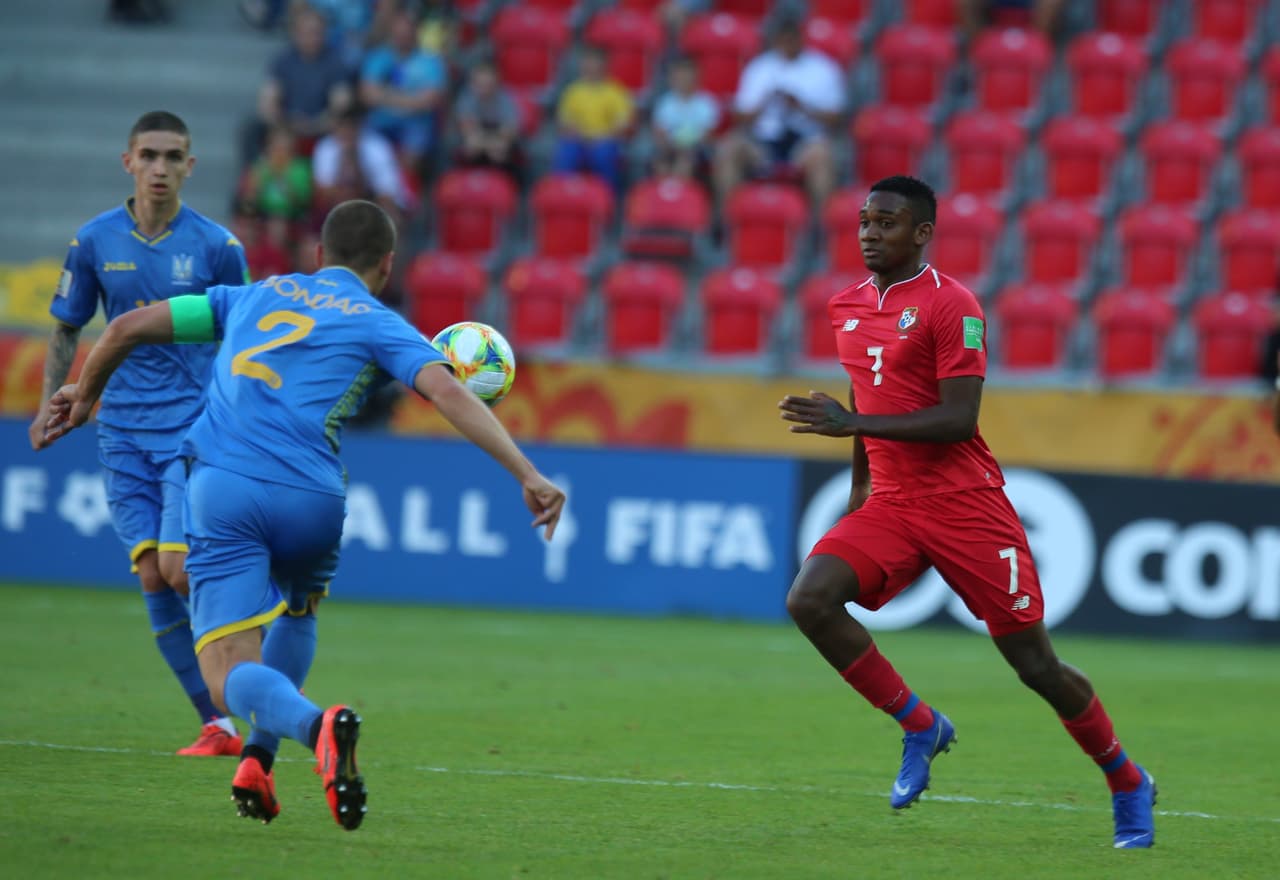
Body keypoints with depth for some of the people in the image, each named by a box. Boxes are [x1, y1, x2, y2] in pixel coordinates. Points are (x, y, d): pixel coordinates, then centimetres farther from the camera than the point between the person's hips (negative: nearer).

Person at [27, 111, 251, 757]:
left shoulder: (216, 246, -2)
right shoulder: (94, 241, 3)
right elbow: (67, 329, 14)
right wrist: (50, 404, 4)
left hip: (196, 426, -3)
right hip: (123, 432, 3)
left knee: (179, 569, -17)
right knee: (152, 579, -4)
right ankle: (217, 724, 3)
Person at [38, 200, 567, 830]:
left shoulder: (257, 296, 23)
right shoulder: (379, 325, 12)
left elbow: (128, 328, 24)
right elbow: (445, 391, -7)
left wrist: (84, 396, 41)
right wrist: (526, 473, -12)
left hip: (221, 490, 0)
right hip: (310, 503, 0)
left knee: (230, 677, -6)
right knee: (295, 614, 33)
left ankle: (316, 726, -37)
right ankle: (258, 762, 20)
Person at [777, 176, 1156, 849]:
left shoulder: (950, 306, -12)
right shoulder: (848, 308, 10)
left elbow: (958, 420, -19)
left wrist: (853, 423, -23)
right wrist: (859, 485, 25)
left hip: (964, 506, -6)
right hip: (890, 505, 6)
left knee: (1036, 666, -1)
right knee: (809, 600, -20)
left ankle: (1128, 785, 21)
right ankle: (920, 728, -3)